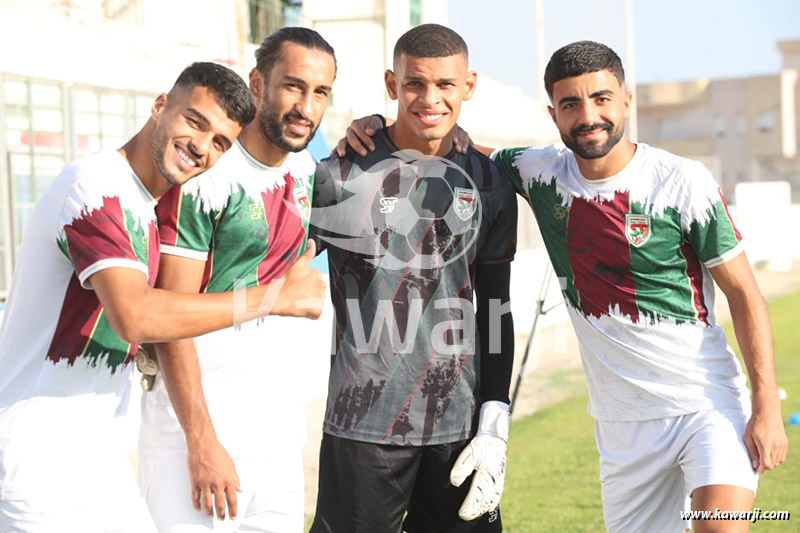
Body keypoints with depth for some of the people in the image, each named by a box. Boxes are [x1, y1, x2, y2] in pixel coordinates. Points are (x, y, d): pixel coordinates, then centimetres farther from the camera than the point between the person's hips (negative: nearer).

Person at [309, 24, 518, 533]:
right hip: (363, 427, -3)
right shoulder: (341, 176, -3)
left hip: (461, 425, 3)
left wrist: (495, 428, 5)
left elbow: (494, 309, 11)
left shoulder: (488, 183, 7)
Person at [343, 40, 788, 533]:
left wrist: (767, 407, -11)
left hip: (708, 402, -4)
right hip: (624, 418, 4)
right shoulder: (544, 173, 0)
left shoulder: (683, 182, -10)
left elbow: (744, 293, -6)